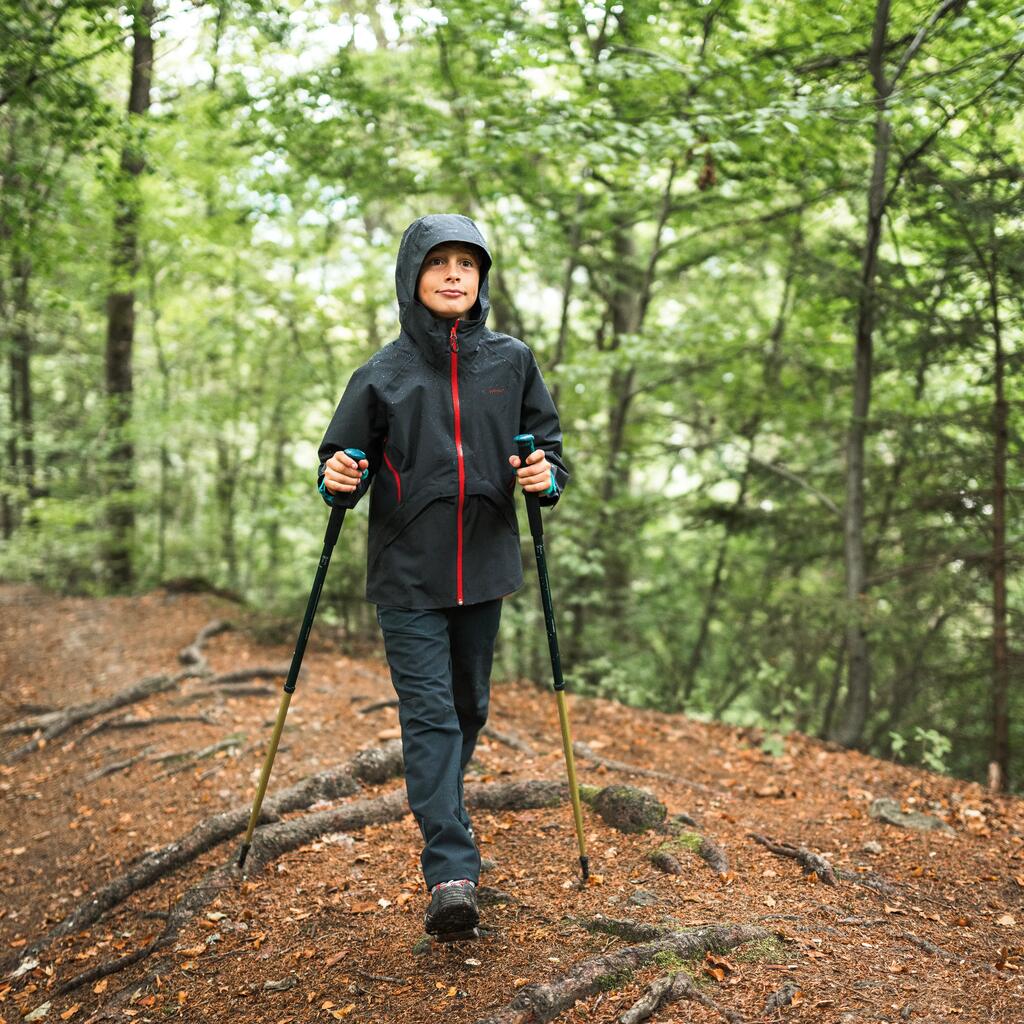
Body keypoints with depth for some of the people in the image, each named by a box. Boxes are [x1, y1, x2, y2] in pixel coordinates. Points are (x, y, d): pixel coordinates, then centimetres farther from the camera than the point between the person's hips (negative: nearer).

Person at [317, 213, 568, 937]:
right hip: (407, 574, -3)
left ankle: (442, 812, 44)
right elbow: (346, 457, 2)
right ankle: (452, 873, -9)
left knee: (469, 707, 17)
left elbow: (548, 441, 10)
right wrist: (338, 480, -20)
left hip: (483, 566, 3)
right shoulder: (384, 373, -3)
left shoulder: (511, 361, 3)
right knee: (429, 714, -9)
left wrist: (546, 477, -12)